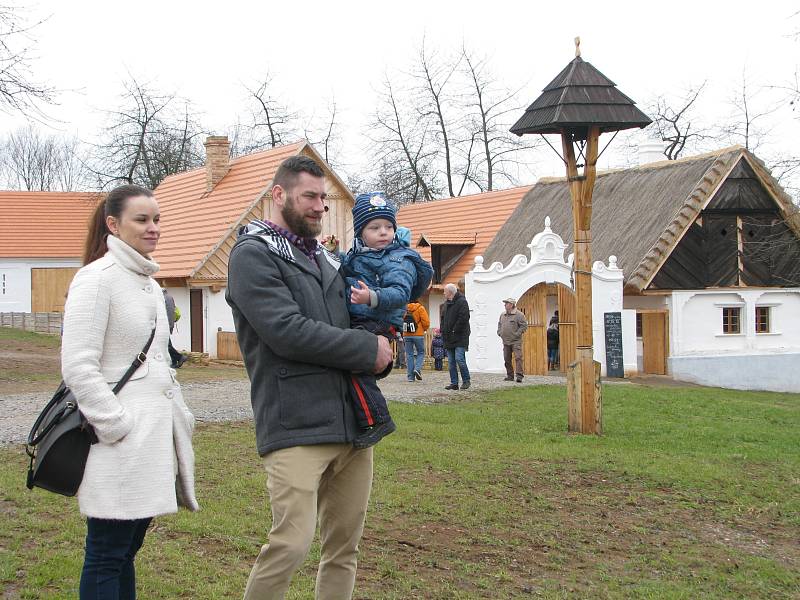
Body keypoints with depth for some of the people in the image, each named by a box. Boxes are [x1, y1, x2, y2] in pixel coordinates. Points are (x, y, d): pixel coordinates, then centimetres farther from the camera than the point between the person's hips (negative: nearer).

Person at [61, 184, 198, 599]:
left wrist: (181, 418, 15)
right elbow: (78, 367, -17)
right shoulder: (96, 279, -10)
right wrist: (116, 426, -19)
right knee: (106, 557, -2)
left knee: (127, 550, 13)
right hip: (122, 442, -8)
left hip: (155, 435, 8)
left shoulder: (148, 282, 17)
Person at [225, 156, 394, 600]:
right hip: (296, 426, -7)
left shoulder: (326, 258, 20)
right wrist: (368, 349, -8)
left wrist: (382, 352, 7)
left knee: (344, 546, 10)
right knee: (292, 542, -15)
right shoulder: (253, 254, -3)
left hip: (352, 421, 8)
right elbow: (287, 331, -15)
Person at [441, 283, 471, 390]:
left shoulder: (462, 302, -9)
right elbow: (444, 318, 25)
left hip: (460, 337, -8)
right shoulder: (447, 303, 18)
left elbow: (463, 318, -18)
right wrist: (443, 330, 10)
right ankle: (454, 383, 10)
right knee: (451, 362, 6)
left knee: (459, 359, -12)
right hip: (449, 338, 9)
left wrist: (455, 331, -18)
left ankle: (466, 381, 2)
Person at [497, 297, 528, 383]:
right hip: (506, 341, 7)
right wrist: (499, 333, 12)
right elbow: (499, 324, 26)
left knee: (518, 357, -13)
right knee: (507, 359, 8)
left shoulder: (519, 315, -8)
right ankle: (510, 376, 17)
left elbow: (524, 325, -10)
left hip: (516, 341, -6)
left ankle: (519, 376, -16)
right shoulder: (502, 315, 13)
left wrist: (517, 334, -13)